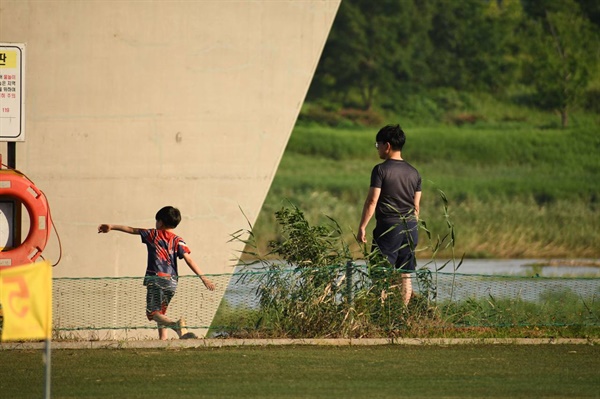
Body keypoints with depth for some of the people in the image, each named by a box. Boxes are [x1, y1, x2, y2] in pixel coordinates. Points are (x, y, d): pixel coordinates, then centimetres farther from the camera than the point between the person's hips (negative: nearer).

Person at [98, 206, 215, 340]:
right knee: (161, 312, 21)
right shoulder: (178, 241, 6)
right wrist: (203, 278, -8)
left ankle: (177, 325, -34)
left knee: (153, 313, -8)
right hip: (171, 281, 4)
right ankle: (163, 339, 10)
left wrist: (111, 227, 27)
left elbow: (131, 230, 15)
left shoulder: (153, 234, 5)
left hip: (155, 278, -4)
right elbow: (189, 260, -5)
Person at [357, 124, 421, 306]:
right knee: (405, 275, 7)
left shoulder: (381, 170, -9)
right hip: (410, 227, 6)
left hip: (388, 226, -6)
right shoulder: (413, 173, 9)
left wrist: (362, 227, -8)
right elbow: (416, 205, 12)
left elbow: (372, 200, -12)